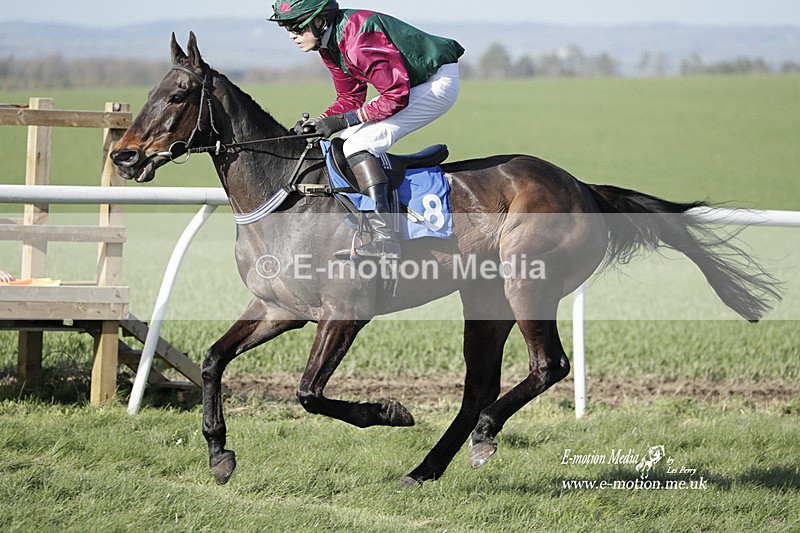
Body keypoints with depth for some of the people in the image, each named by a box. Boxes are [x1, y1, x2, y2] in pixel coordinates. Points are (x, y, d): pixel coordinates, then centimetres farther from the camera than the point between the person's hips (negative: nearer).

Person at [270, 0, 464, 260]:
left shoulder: (359, 41, -27)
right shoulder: (331, 44, 4)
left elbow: (396, 97, -27)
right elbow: (350, 99, 12)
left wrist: (342, 121, -25)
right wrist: (319, 121, -6)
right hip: (409, 83, 11)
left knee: (358, 145, -21)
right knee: (350, 139, 9)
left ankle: (384, 237, -30)